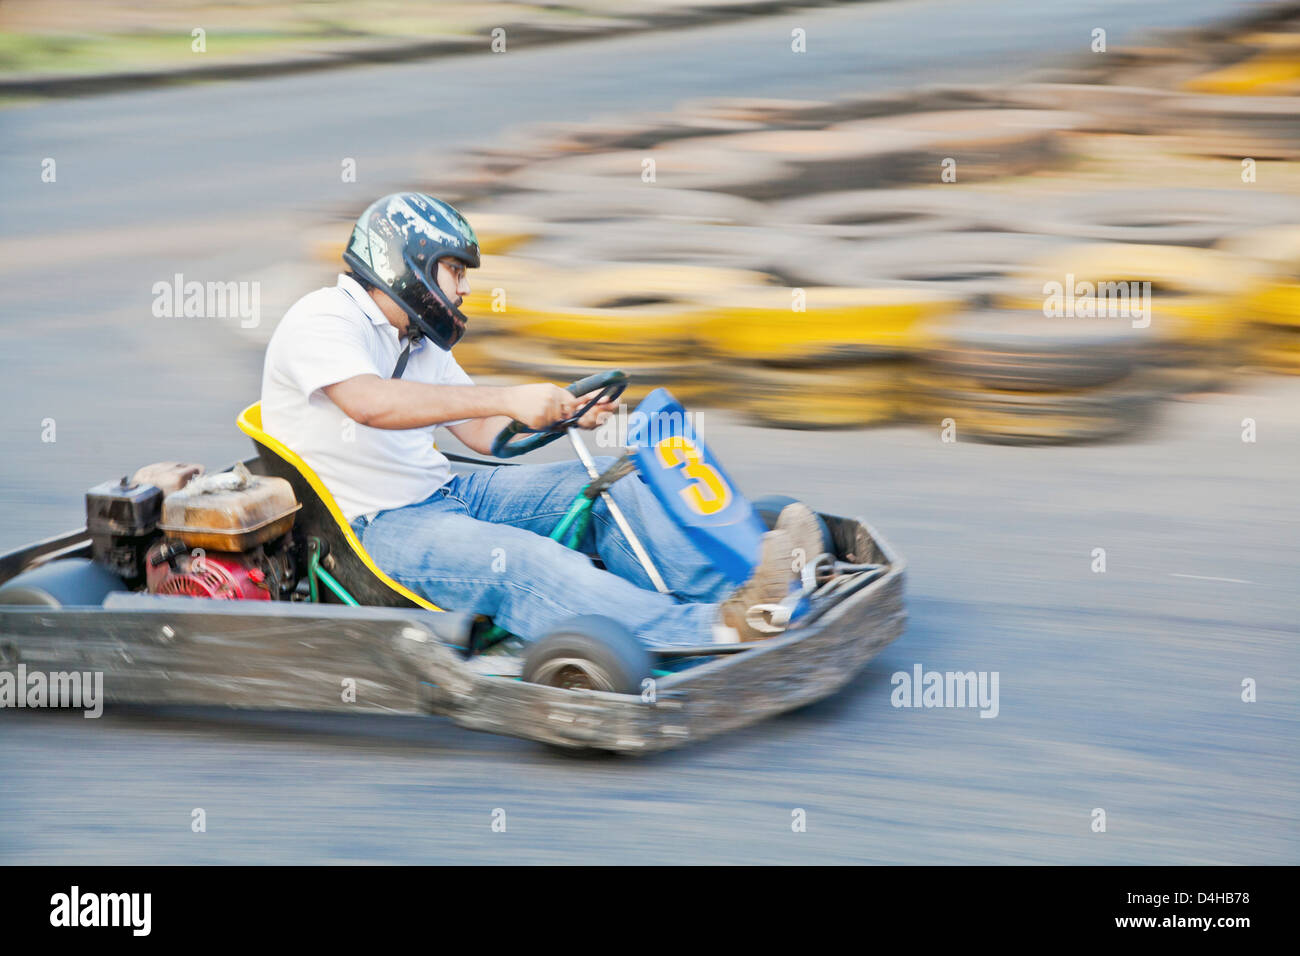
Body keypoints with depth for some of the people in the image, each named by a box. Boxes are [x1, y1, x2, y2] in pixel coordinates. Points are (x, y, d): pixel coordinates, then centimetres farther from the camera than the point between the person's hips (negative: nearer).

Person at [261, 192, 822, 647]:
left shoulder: (418, 345, 19)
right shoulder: (323, 319, -11)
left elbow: (485, 434, 20)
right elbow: (370, 402, -31)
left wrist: (565, 412, 0)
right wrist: (506, 398, -32)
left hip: (439, 497, 10)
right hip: (371, 528, -10)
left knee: (607, 483, -5)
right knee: (521, 560, -33)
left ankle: (735, 590, -24)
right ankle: (713, 632, -51)